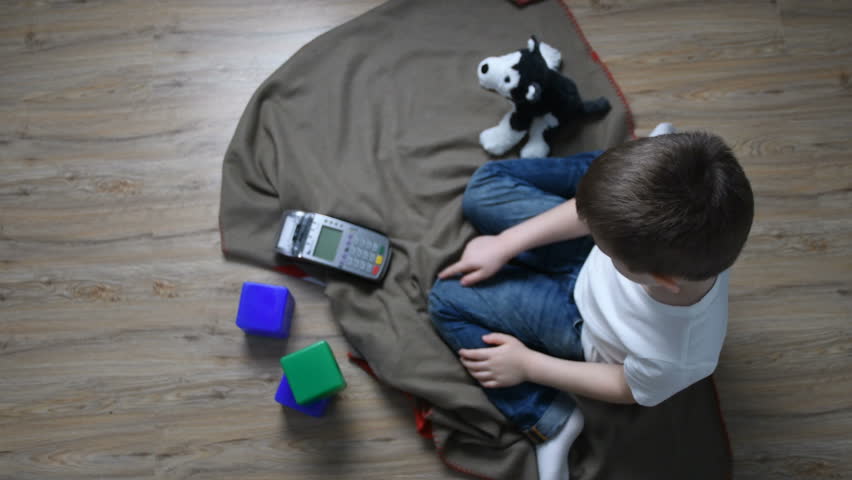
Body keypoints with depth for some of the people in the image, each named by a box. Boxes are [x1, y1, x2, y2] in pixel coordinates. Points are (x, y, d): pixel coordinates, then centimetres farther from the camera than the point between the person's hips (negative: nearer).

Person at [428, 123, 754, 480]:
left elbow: (629, 388, -18)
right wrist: (503, 246, -11)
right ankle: (615, 170, 30)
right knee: (484, 188, 13)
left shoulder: (670, 355, -42)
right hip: (590, 257, 4)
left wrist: (528, 364, -10)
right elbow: (601, 210, -15)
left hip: (585, 324, -4)